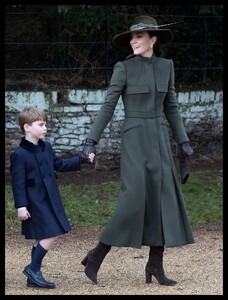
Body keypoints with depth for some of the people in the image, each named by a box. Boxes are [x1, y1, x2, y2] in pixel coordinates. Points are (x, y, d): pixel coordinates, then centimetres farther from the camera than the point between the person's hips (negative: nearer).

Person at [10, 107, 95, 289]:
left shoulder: (46, 147, 9)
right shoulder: (19, 155, -13)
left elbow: (60, 164, 23)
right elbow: (18, 183, -14)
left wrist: (82, 160, 17)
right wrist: (21, 206, -18)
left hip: (50, 200, 8)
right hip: (35, 203, -8)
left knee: (43, 238, 10)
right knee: (51, 235, -14)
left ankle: (33, 277, 16)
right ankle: (34, 269, -2)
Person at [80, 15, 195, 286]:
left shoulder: (166, 66, 9)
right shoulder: (124, 68, -6)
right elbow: (108, 106, -7)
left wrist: (183, 141, 13)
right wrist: (91, 141, -14)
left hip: (159, 140, 5)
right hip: (134, 140, -5)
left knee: (163, 200, -2)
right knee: (133, 200, -16)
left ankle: (155, 265, 5)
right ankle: (97, 256, -3)